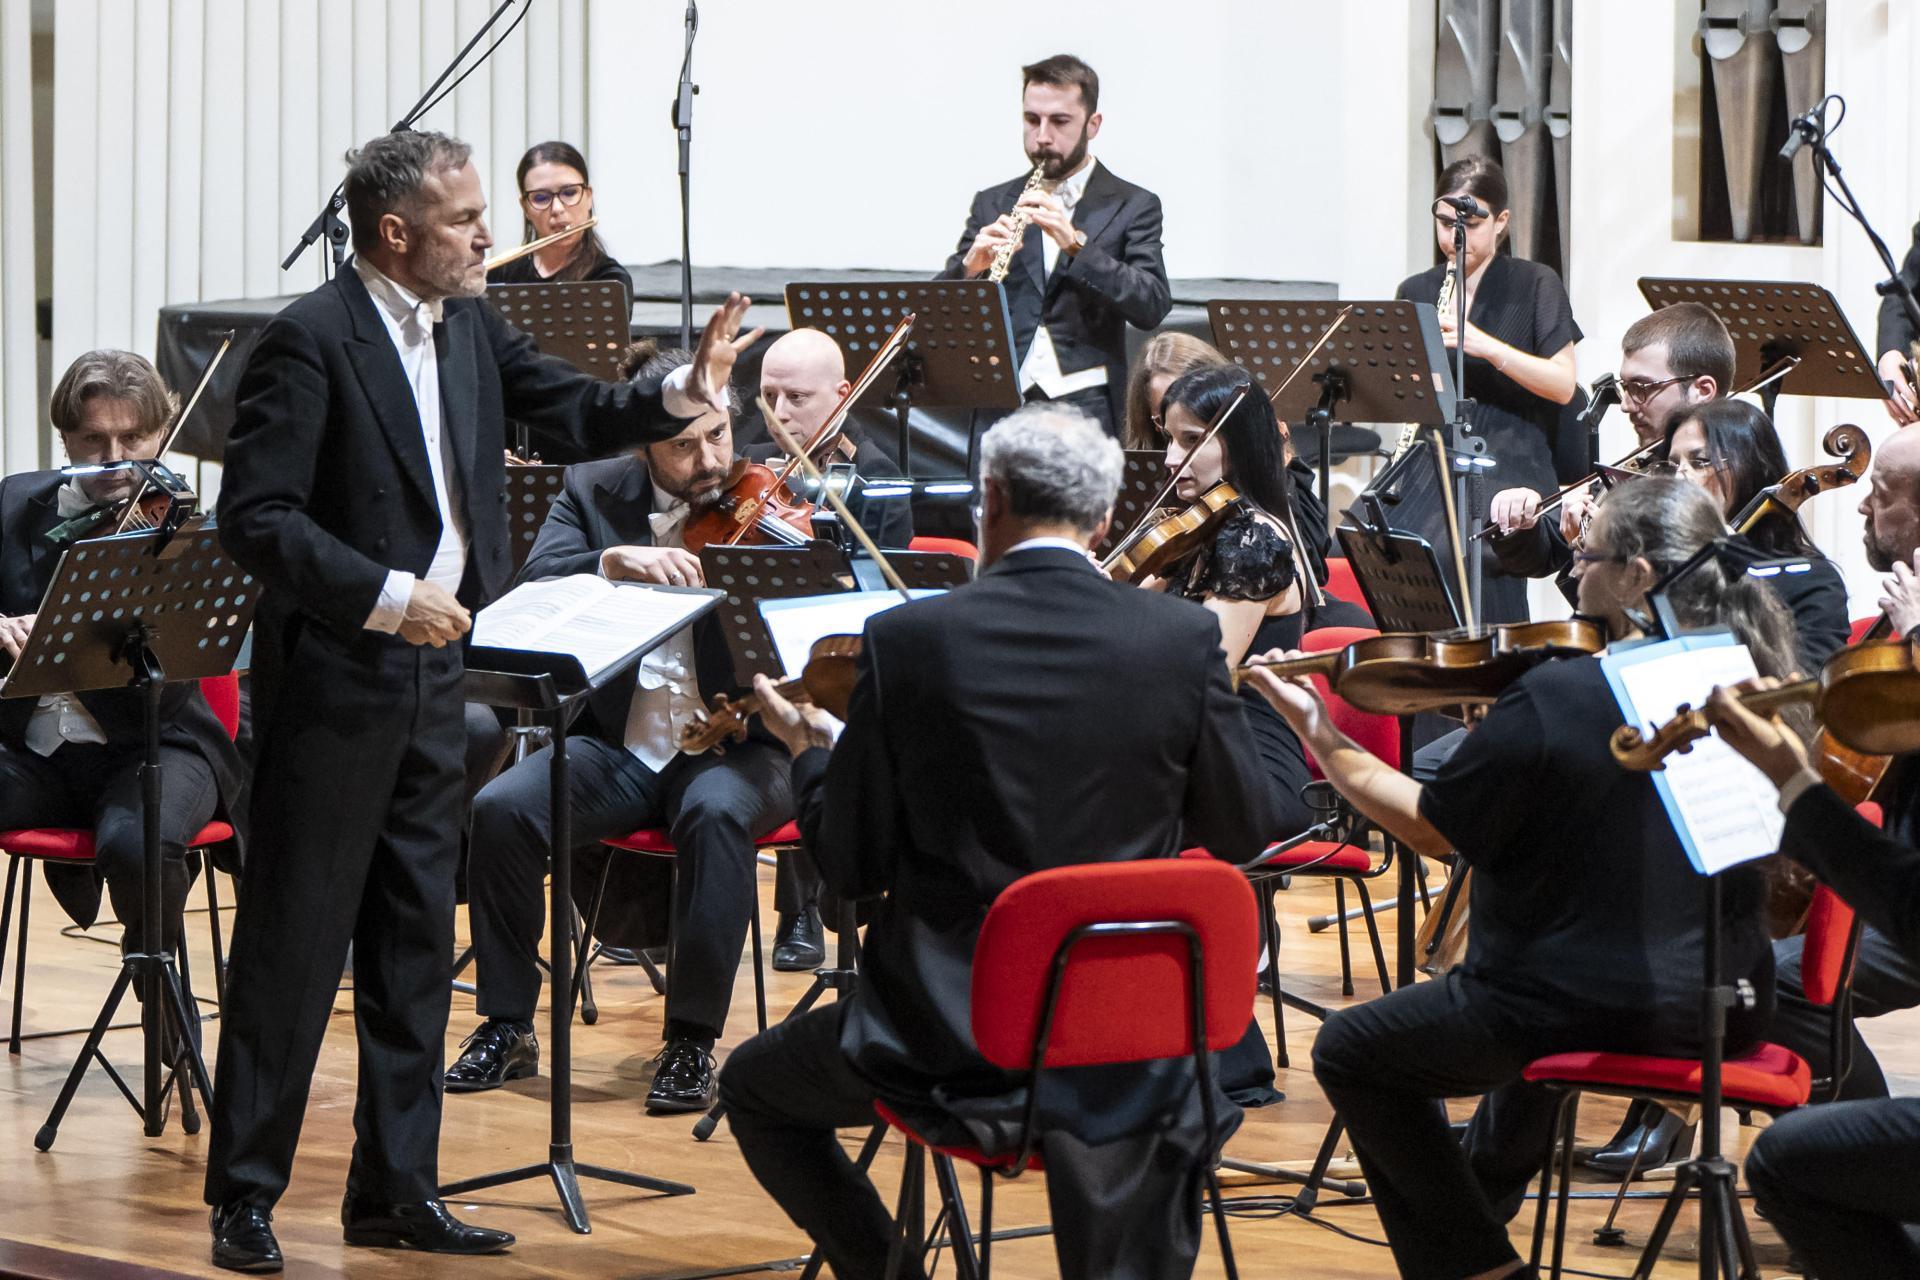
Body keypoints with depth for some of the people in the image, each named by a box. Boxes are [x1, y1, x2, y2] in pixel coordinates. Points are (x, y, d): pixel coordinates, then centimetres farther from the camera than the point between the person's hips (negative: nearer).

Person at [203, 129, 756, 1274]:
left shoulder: (470, 327, 8)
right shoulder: (313, 342, -15)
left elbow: (573, 409, 14)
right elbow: (256, 516, -19)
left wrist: (685, 395, -4)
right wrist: (386, 595, -25)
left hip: (431, 678, 8)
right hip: (333, 681, -8)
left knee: (416, 943, 12)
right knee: (294, 943, -2)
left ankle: (396, 1188, 19)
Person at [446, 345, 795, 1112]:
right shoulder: (593, 493, 6)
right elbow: (534, 588, -10)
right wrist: (615, 562, -28)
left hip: (731, 744, -2)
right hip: (616, 746, 2)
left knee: (716, 812, -36)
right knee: (500, 809, -24)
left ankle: (693, 1040, -25)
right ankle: (507, 1025, -8)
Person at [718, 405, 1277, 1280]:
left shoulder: (906, 640, -10)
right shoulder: (1183, 639, -7)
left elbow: (851, 867, -5)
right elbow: (1242, 834, 3)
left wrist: (807, 750, 14)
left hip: (950, 1028, -2)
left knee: (756, 1088, 27)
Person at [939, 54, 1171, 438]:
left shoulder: (1132, 206, 6)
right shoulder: (993, 204, 15)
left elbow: (1153, 306, -8)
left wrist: (1075, 243, -18)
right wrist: (970, 266, -12)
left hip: (1083, 402, -2)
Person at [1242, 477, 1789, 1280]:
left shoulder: (1551, 701, -22)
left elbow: (1430, 829, -10)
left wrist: (1318, 735, 1)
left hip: (1591, 1011, -7)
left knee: (1351, 1054, 14)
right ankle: (1486, 1200, 60)